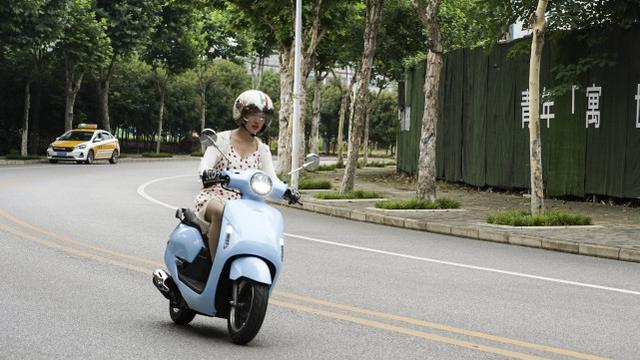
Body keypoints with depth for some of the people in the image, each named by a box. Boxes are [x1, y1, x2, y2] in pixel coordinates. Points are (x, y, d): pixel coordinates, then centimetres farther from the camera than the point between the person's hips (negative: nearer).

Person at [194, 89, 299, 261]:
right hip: (213, 198, -4)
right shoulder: (222, 139, 3)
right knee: (220, 212, -39)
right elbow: (203, 166, -9)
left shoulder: (262, 149, 13)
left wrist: (286, 190, -21)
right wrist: (207, 174, -34)